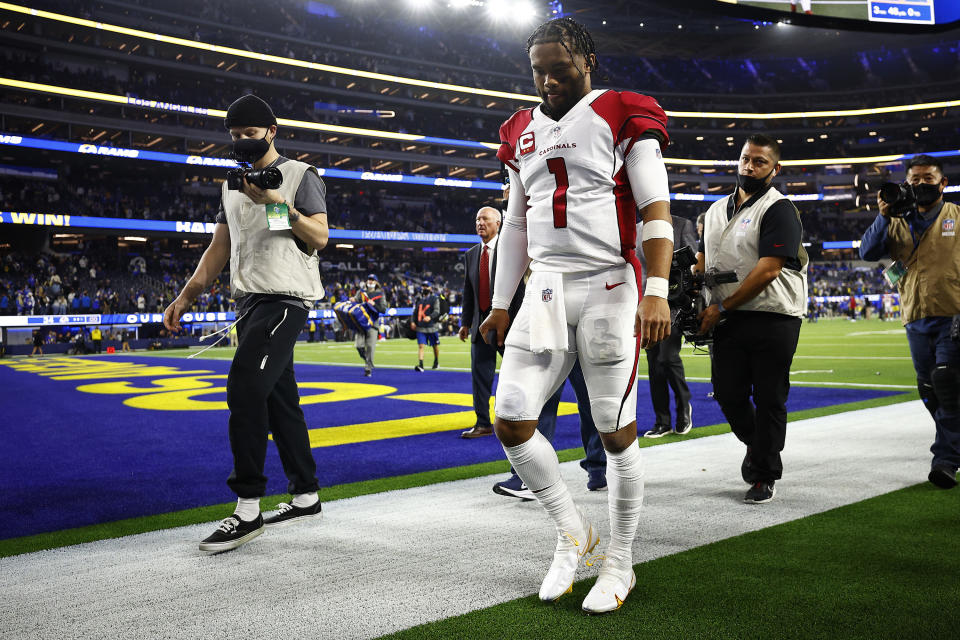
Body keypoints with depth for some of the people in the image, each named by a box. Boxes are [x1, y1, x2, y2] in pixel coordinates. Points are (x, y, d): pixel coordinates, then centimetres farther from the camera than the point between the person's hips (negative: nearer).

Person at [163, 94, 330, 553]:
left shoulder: (300, 175, 1)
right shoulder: (233, 186, 21)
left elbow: (319, 237, -7)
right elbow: (219, 247, 21)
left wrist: (279, 203, -19)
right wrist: (186, 297, 14)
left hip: (285, 296, -8)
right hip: (249, 300, 8)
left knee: (246, 388, -19)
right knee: (277, 398, 8)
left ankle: (248, 510, -15)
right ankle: (305, 496, 17)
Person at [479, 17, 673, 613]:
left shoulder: (623, 117, -1)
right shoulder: (523, 133, 16)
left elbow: (656, 211, -8)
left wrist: (657, 292, -20)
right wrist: (500, 305, 19)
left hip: (610, 286, -5)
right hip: (545, 289, 5)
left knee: (617, 431, 0)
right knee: (511, 420, -3)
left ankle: (621, 562, 18)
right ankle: (573, 531, 18)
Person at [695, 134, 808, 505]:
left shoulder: (779, 210, -6)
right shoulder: (717, 210, 17)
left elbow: (768, 269, -15)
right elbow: (702, 261, 20)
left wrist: (722, 307, -15)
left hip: (773, 318, -6)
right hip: (727, 319, 6)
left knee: (768, 399, 1)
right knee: (728, 393, 6)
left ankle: (764, 475, 14)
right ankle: (758, 447, 34)